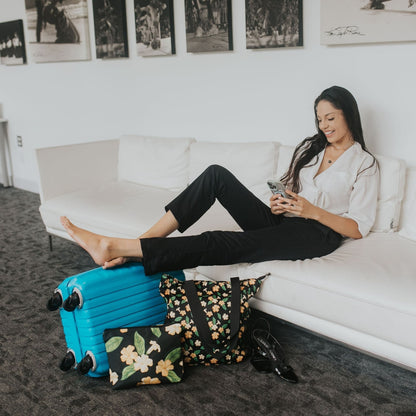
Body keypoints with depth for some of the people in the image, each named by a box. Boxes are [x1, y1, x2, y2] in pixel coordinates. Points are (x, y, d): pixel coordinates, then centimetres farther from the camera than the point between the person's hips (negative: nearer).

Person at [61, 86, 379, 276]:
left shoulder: (364, 163, 3)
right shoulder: (310, 148, 20)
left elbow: (358, 228, -4)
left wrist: (313, 211, -17)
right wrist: (278, 204, -3)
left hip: (317, 233, -6)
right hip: (282, 221, 6)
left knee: (221, 245, -31)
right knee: (217, 174, -19)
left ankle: (115, 247, -36)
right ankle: (144, 242, -27)